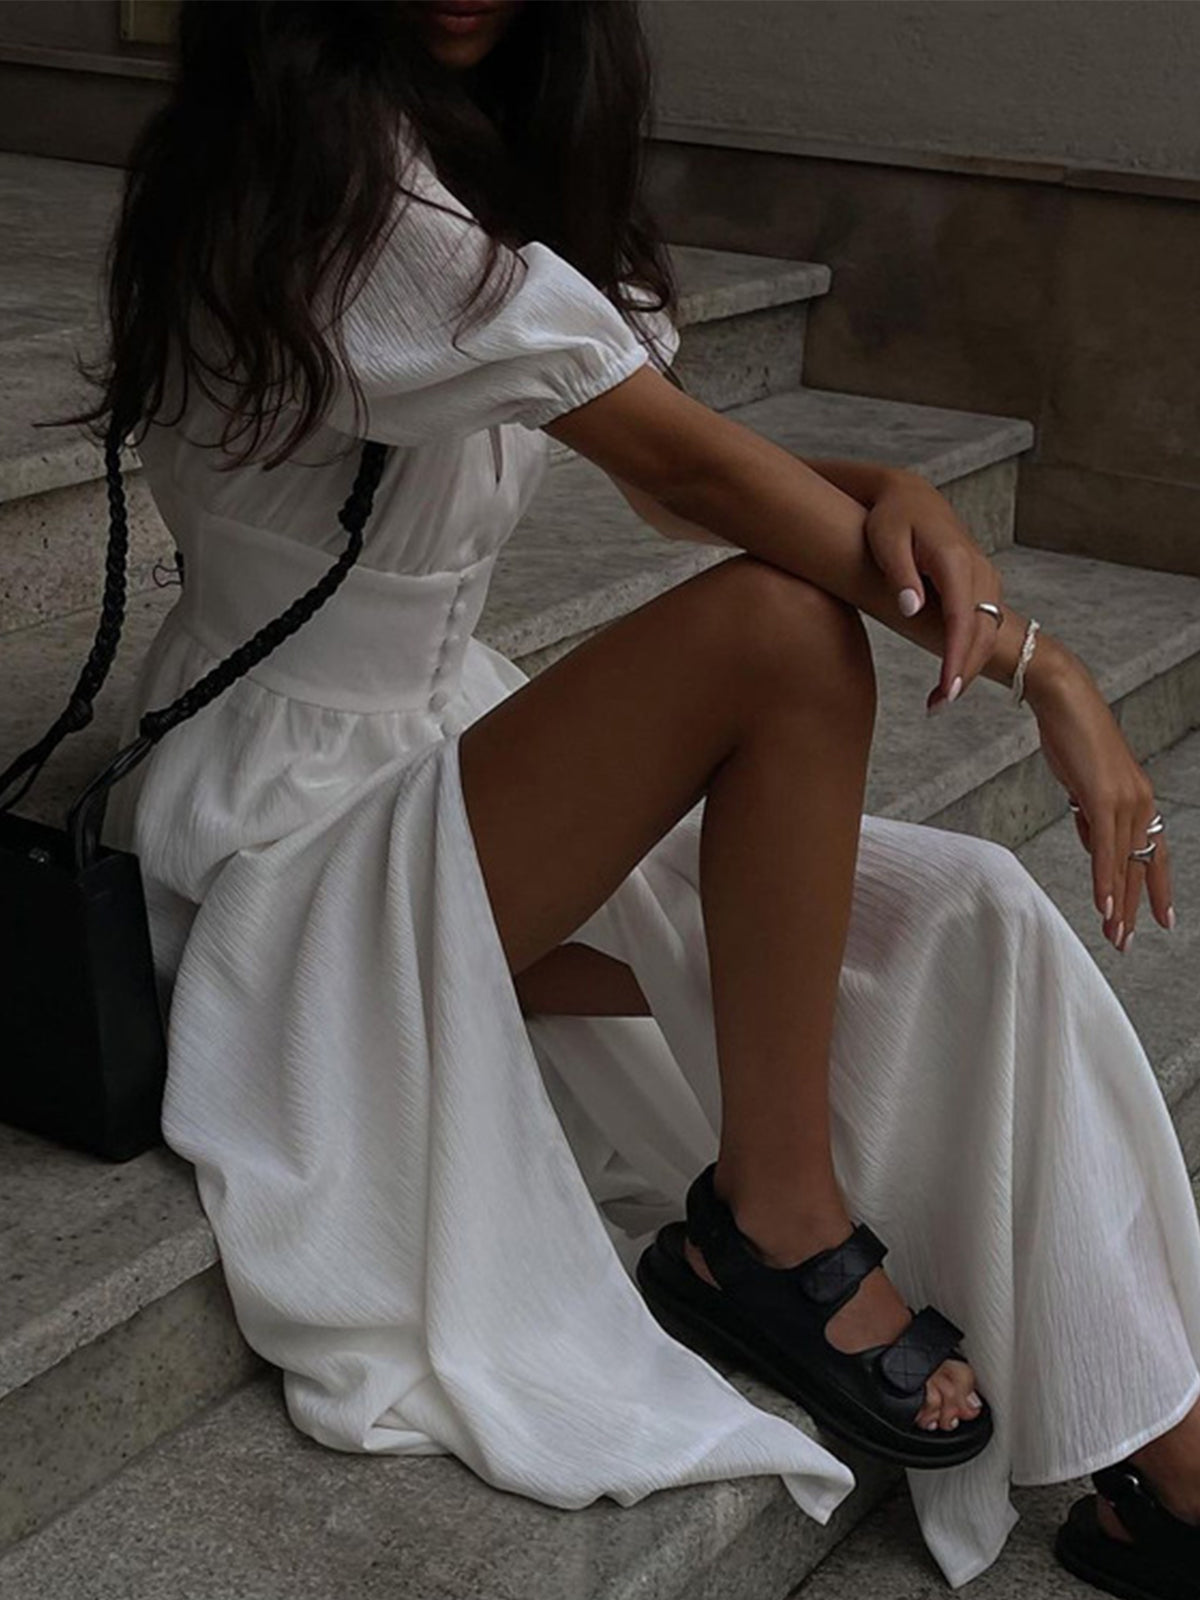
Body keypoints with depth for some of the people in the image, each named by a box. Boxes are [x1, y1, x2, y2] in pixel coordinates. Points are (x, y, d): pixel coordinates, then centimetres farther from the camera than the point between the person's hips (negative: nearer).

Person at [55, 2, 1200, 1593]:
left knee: (967, 924, -7)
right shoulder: (326, 160, -20)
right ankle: (777, 1222, -12)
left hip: (448, 738, 9)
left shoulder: (467, 149, 10)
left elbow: (673, 467, 2)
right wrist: (1034, 657, -18)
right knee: (786, 628, -28)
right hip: (292, 829, -9)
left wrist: (892, 497, -19)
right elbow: (685, 463, -22)